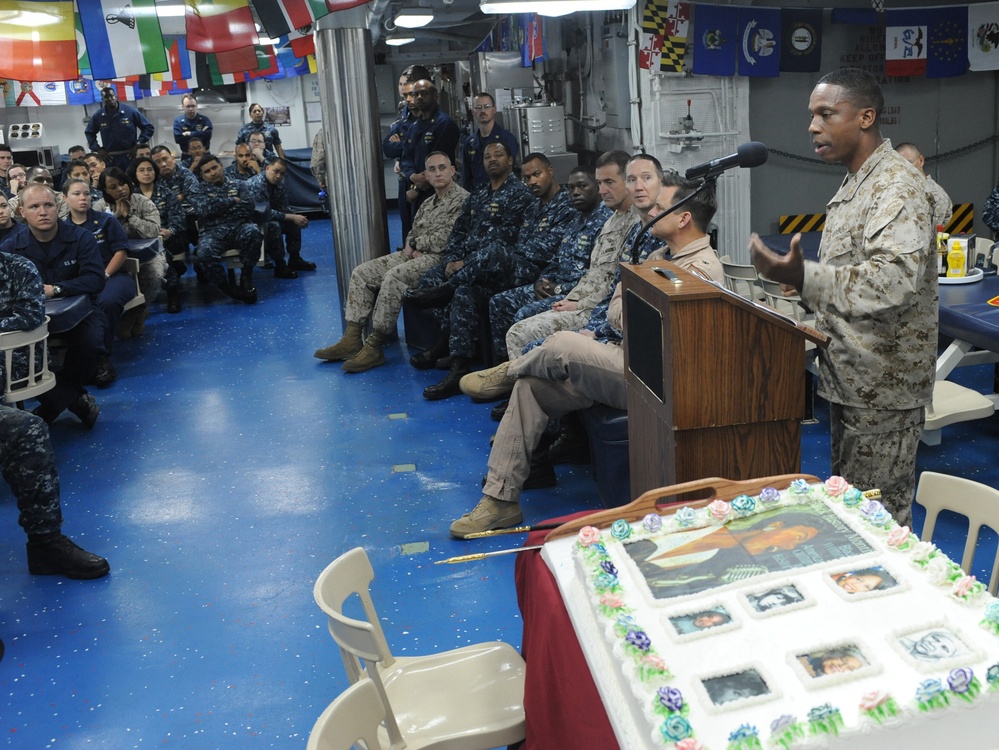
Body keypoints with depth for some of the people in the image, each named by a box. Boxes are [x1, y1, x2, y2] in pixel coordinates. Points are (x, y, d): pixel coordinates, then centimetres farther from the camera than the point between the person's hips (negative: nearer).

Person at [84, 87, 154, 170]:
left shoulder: (131, 112, 0)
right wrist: (97, 149, 8)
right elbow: (89, 133, 22)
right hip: (110, 159, 1)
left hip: (130, 156, -1)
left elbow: (148, 127, 5)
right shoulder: (98, 116, 7)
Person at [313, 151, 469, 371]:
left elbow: (447, 239, -16)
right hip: (414, 255, 9)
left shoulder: (462, 199, -7)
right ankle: (352, 340, -11)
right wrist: (411, 247, 0)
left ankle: (374, 347, -29)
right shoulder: (428, 203, 22)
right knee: (362, 273, -4)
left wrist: (418, 244, -1)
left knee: (394, 277, -34)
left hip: (440, 257, -9)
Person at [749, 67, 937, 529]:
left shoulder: (897, 186, -18)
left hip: (882, 387, -10)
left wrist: (805, 278, -46)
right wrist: (805, 283, 9)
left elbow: (894, 279, -35)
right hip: (850, 378, 10)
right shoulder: (855, 183, 14)